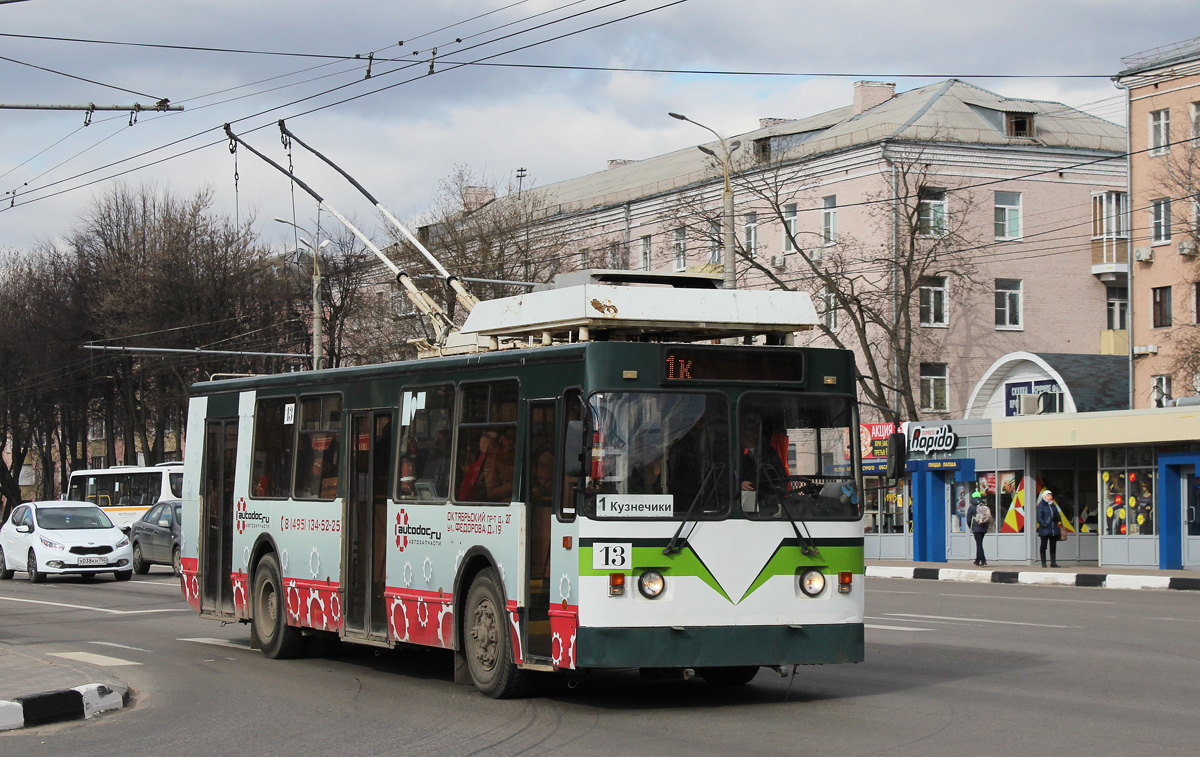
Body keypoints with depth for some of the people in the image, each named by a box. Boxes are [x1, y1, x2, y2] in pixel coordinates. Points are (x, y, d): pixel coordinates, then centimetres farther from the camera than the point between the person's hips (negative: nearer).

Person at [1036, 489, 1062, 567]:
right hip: (1045, 530, -6)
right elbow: (1039, 518, -9)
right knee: (1043, 546, 0)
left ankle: (1053, 562, 11)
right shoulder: (1041, 506, -3)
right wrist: (1044, 524, -21)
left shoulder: (1053, 506, 16)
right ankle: (1043, 562, 5)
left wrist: (1056, 518, -4)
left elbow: (1058, 516, 20)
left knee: (1053, 546, 6)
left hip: (1054, 529, 6)